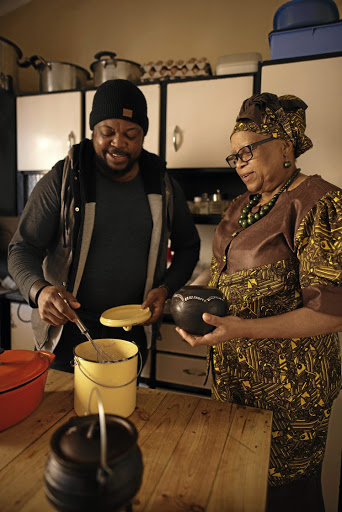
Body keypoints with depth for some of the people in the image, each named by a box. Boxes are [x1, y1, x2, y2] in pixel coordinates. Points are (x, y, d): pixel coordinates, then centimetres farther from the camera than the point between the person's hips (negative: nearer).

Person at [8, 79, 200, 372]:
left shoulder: (163, 186, -2)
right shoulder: (61, 181, -10)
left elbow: (188, 246, 8)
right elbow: (23, 248, -9)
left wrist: (166, 288, -8)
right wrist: (39, 290, -30)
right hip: (68, 327, -1)